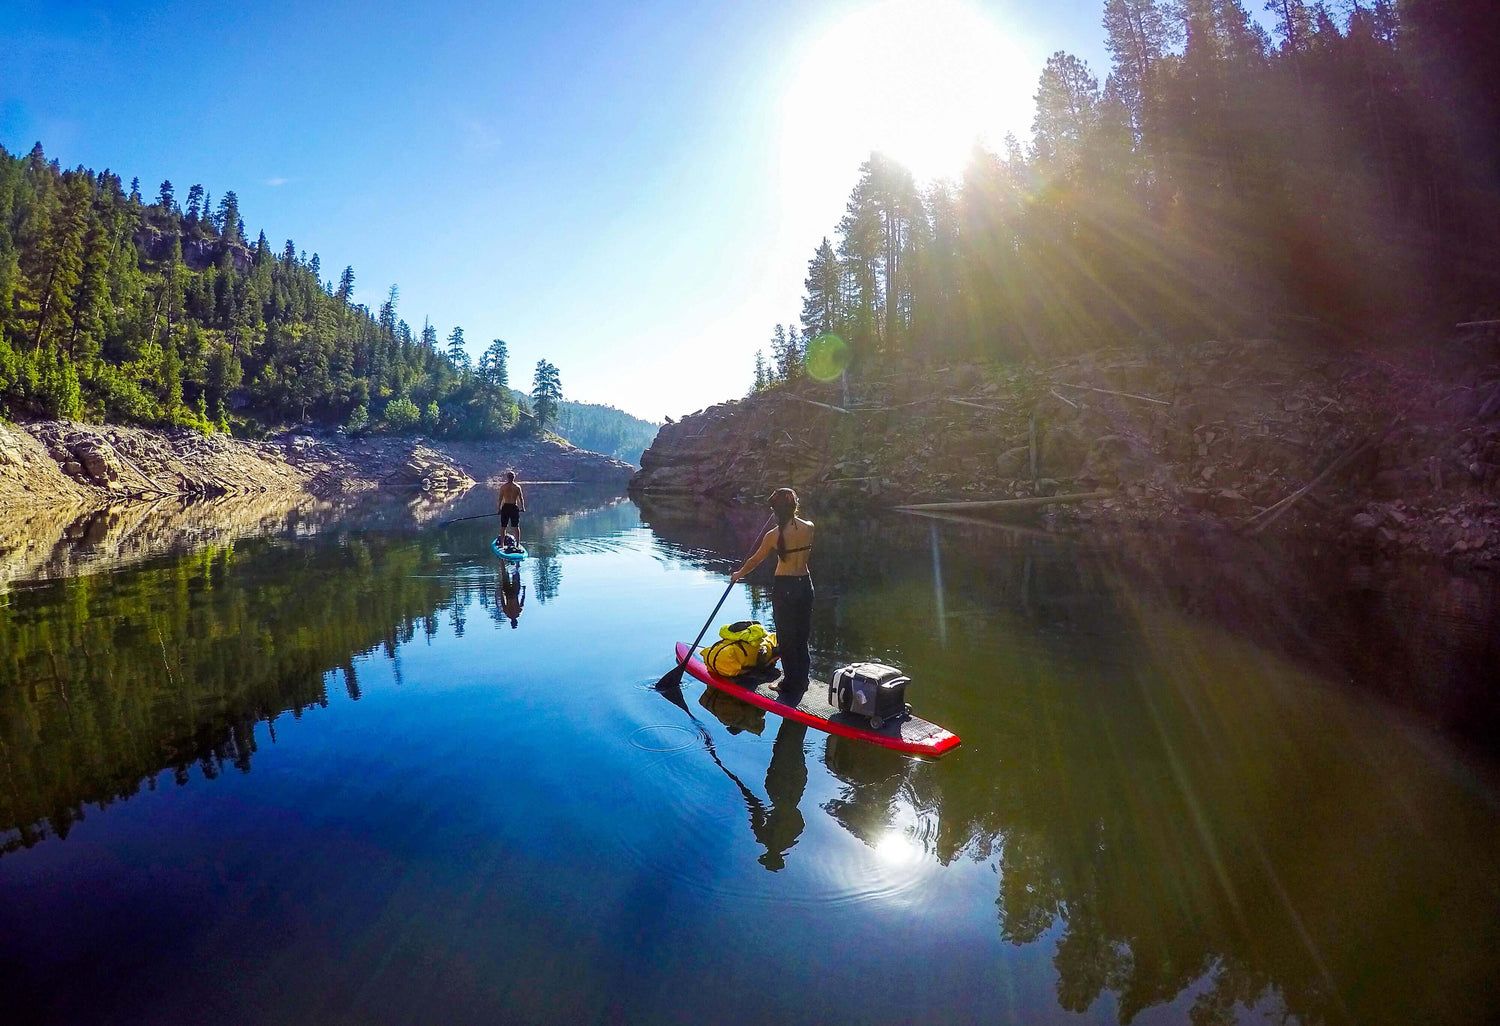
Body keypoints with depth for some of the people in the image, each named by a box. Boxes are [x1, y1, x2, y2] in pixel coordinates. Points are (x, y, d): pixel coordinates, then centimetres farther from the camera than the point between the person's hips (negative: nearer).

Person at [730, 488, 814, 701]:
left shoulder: (773, 536, -14)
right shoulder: (809, 528, -6)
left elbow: (755, 560, 1)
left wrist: (738, 575, 17)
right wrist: (793, 514, 23)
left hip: (783, 587, -4)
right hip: (805, 585, 4)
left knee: (786, 636, 8)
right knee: (801, 634, 17)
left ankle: (791, 684, 15)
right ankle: (801, 681, 27)